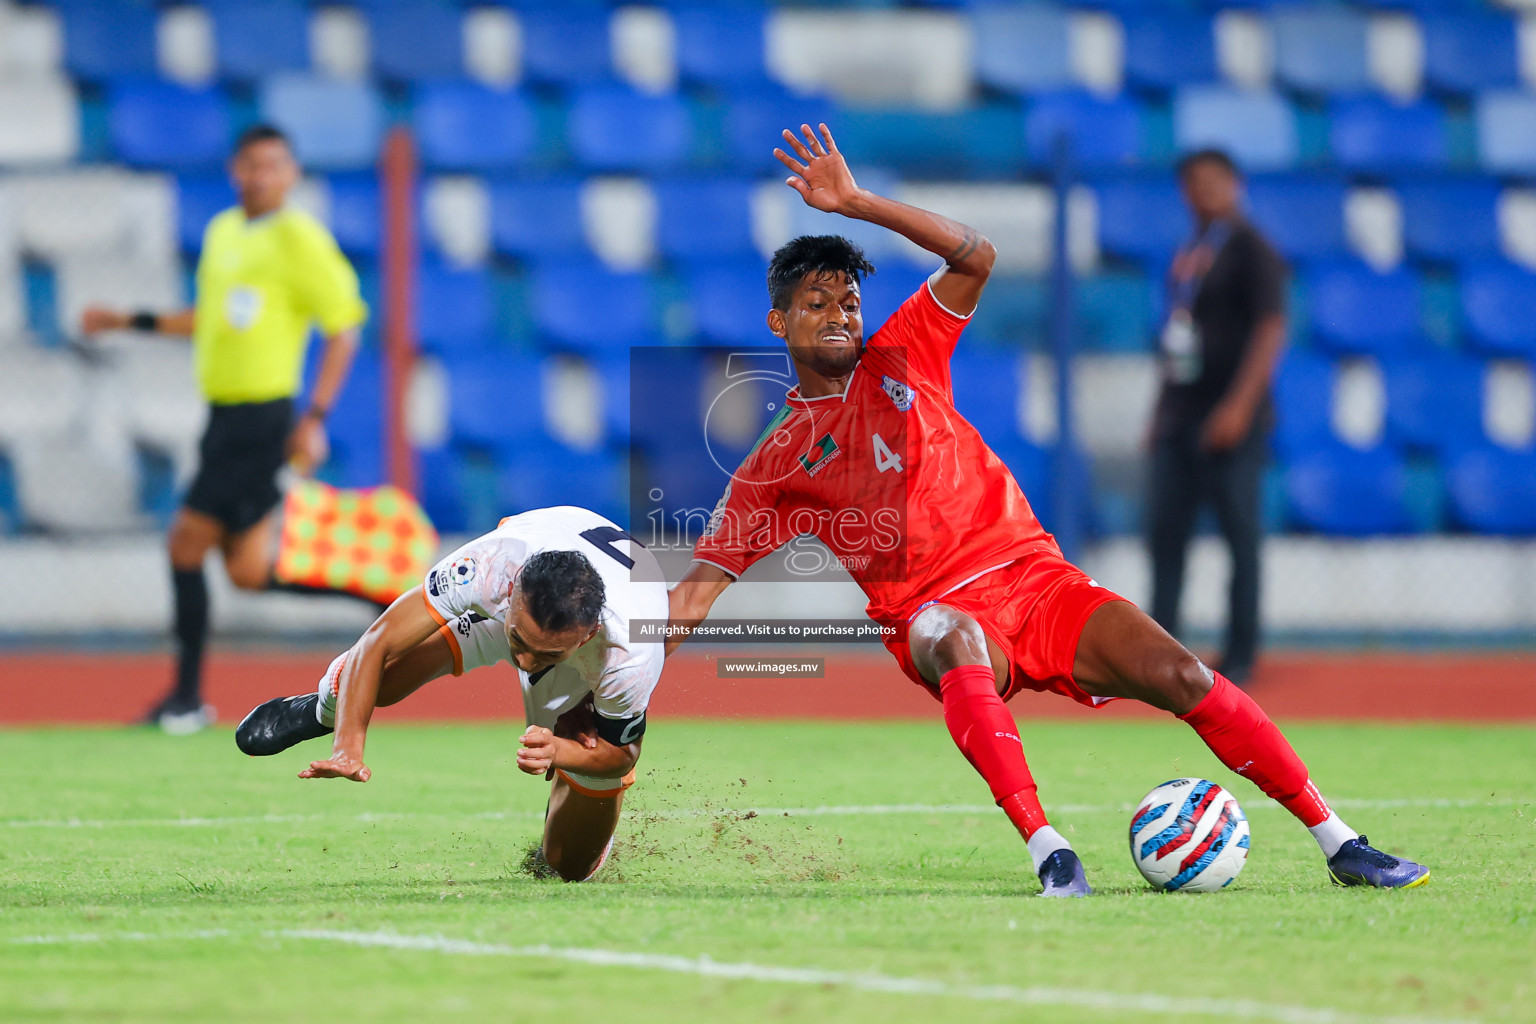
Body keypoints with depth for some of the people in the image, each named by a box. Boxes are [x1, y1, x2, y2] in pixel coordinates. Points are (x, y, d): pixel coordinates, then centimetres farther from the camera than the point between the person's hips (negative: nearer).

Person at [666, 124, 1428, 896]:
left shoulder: (899, 358, 12)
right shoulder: (779, 461, 8)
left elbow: (973, 256, 2)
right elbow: (703, 579, 7)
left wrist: (855, 204, -6)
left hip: (1037, 578, 3)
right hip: (938, 612, -3)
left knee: (1180, 676, -17)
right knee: (955, 641, -40)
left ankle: (1340, 844, -14)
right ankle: (1049, 853, -49)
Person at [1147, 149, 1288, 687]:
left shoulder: (1251, 249, -7)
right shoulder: (1189, 253, 17)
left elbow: (1271, 329, -15)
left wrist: (1240, 405, -23)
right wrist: (1162, 407, 19)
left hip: (1231, 419, -8)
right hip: (1179, 415, 8)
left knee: (1240, 533, -4)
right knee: (1164, 528, 5)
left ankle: (1240, 656, -1)